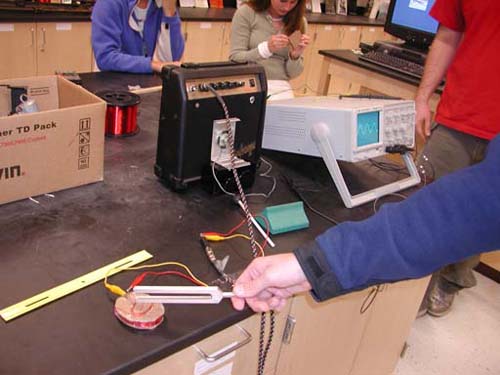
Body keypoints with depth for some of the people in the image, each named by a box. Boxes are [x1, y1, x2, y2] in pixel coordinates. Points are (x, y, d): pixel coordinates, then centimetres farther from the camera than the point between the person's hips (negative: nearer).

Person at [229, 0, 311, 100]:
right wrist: (266, 48, -23)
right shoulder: (246, 13, -4)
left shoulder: (300, 22, 5)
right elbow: (235, 59, -9)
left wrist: (295, 55, -16)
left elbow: (292, 73, 6)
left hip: (281, 89, 3)